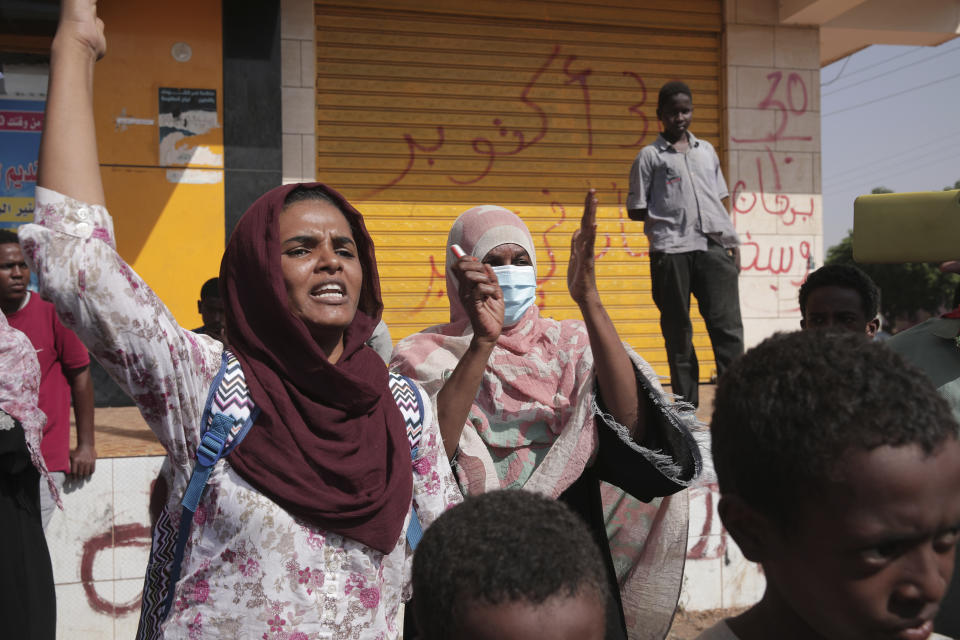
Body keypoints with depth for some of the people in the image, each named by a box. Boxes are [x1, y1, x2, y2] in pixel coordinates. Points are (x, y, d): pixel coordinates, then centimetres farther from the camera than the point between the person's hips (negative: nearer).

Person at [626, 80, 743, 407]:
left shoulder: (706, 151, 19)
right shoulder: (649, 156, 6)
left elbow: (721, 199, 21)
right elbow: (636, 210, 6)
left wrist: (732, 241, 13)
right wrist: (668, 217, -2)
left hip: (714, 246, 3)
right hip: (671, 250, -3)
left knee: (728, 324, -6)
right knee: (678, 330, 1)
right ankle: (686, 404, 7)